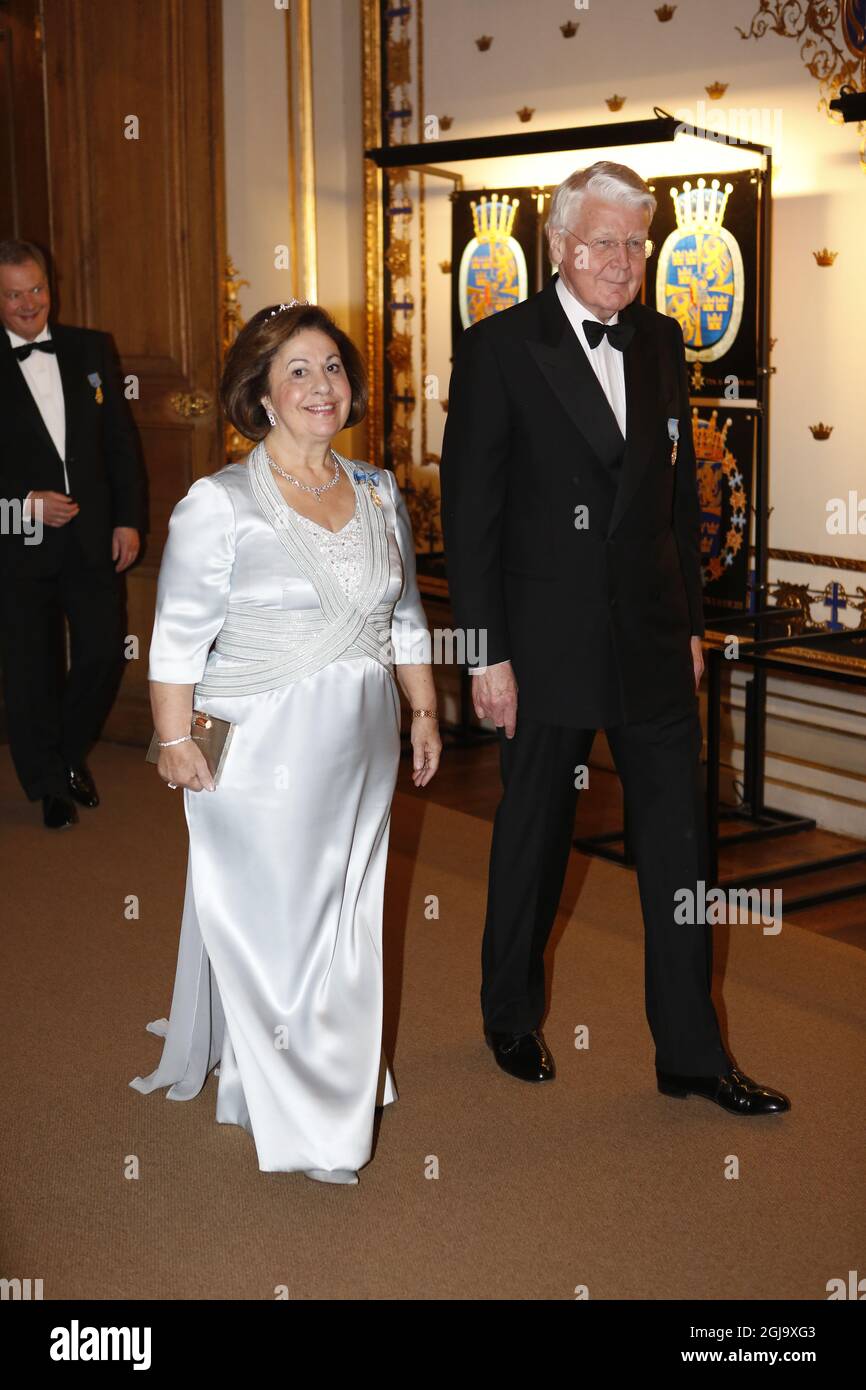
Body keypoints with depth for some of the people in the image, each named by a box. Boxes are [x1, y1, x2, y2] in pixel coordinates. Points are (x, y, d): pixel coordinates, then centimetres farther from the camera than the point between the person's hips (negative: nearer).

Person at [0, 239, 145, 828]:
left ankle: (71, 751, 30)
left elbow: (122, 441, 6)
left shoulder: (92, 349, 5)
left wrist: (129, 520, 1)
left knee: (104, 653, 3)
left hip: (93, 536, 2)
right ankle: (50, 784, 25)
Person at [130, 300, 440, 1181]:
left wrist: (425, 713, 13)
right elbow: (178, 637, -9)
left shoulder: (379, 494, 7)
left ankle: (341, 1071, 36)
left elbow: (405, 618, 15)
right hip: (261, 747, -5)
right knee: (267, 920, 1)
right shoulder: (219, 503, -10)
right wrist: (174, 739, -12)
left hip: (360, 746, 5)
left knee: (347, 917, 15)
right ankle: (292, 1117, 16)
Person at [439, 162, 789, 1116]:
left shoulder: (661, 342, 8)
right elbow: (468, 510, -9)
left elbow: (679, 489, 13)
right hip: (548, 640, -4)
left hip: (652, 640, 5)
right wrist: (487, 652, -12)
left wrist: (690, 621, 11)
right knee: (534, 835, 11)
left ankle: (690, 1053, 18)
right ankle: (511, 1018, 33)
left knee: (678, 841, 6)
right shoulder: (498, 348, -8)